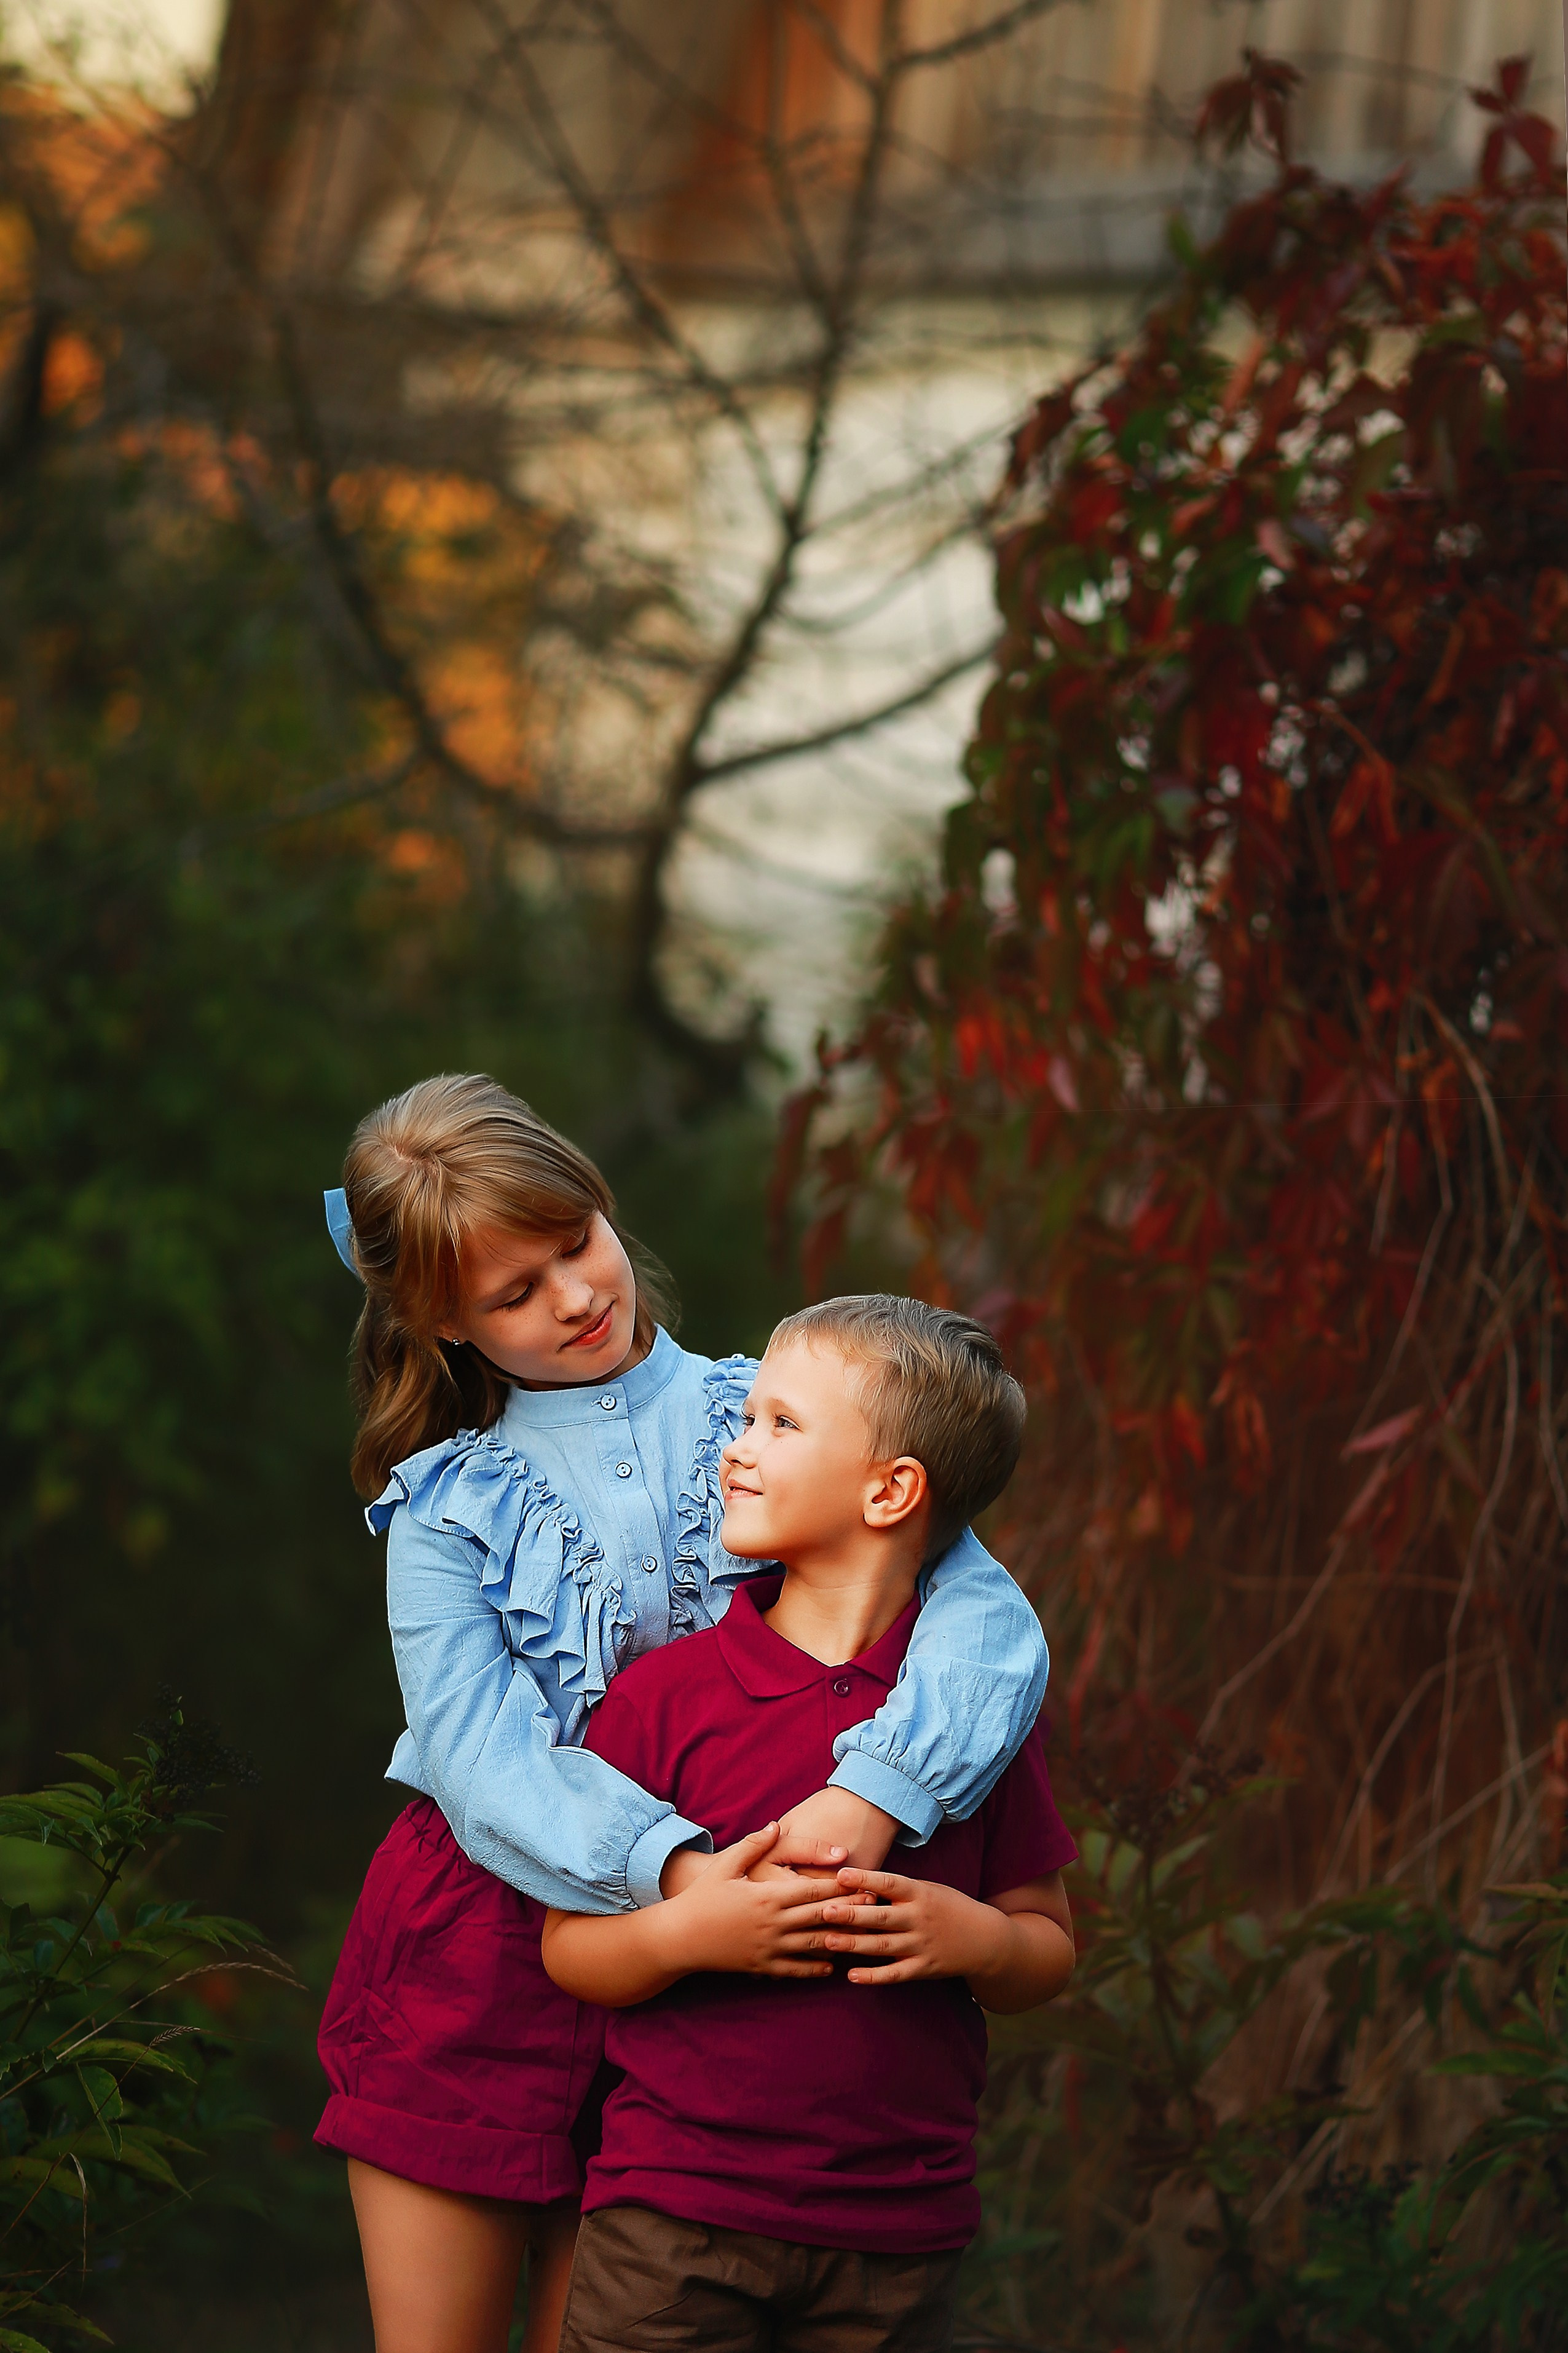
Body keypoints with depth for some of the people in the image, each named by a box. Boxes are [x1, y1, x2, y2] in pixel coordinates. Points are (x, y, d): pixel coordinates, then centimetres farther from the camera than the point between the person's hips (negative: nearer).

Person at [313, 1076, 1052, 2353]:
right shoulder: (448, 1504, 3)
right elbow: (483, 1755, -12)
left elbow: (990, 1614, -12)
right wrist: (675, 1867, -29)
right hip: (465, 1951, 0)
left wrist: (876, 1793, -31)